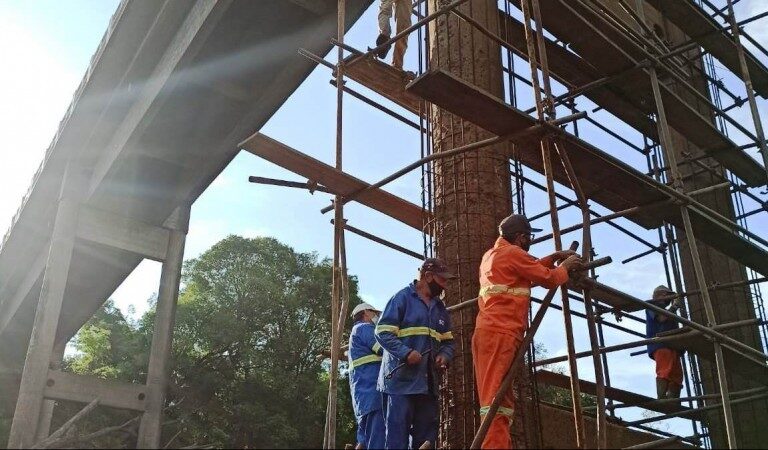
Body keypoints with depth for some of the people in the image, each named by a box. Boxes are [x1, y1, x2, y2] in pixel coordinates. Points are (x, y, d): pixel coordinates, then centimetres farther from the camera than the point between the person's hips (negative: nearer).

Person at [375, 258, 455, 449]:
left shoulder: (439, 307, 18)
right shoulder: (402, 298, -5)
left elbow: (448, 340, 24)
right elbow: (383, 332, -11)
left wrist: (444, 355, 2)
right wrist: (406, 353, -22)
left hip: (428, 382, 7)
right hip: (401, 379, -7)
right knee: (398, 433, -8)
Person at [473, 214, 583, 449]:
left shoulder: (491, 254, 25)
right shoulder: (513, 253, -2)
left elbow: (529, 271, 31)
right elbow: (548, 279, 2)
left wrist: (553, 258, 28)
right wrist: (565, 267, 19)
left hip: (489, 332, 9)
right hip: (500, 334, -9)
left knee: (500, 398, 5)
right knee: (495, 398, -17)